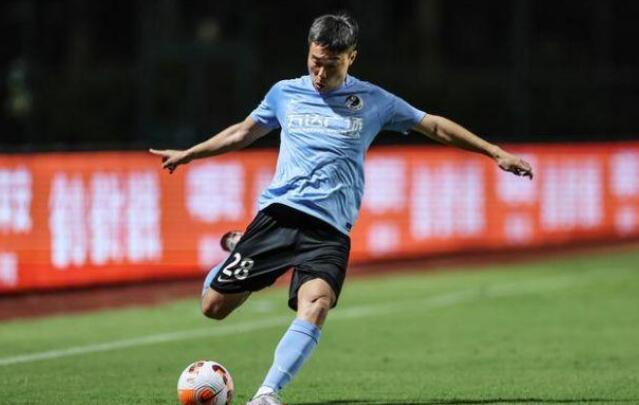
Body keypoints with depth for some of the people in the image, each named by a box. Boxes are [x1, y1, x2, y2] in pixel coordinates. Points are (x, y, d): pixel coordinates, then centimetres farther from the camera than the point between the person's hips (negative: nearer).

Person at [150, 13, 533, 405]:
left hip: (330, 229, -2)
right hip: (278, 213, 2)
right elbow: (244, 132, 29)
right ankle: (234, 255, 32)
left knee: (315, 306, -30)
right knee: (214, 307, -3)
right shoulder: (285, 93, 12)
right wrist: (188, 154, 34)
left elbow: (436, 126, 14)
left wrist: (496, 153, 11)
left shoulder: (373, 101, 8)